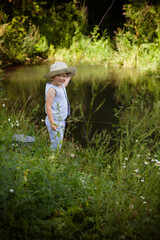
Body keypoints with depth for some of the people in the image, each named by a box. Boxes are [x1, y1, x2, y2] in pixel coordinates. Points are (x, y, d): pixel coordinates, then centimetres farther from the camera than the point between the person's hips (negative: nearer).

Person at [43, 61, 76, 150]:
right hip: (55, 122, -9)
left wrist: (70, 76, 53)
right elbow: (48, 106, -22)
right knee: (56, 146, -7)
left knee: (58, 144, 14)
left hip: (61, 121, 9)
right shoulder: (52, 89, -18)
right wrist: (52, 122, -28)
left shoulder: (61, 87, 10)